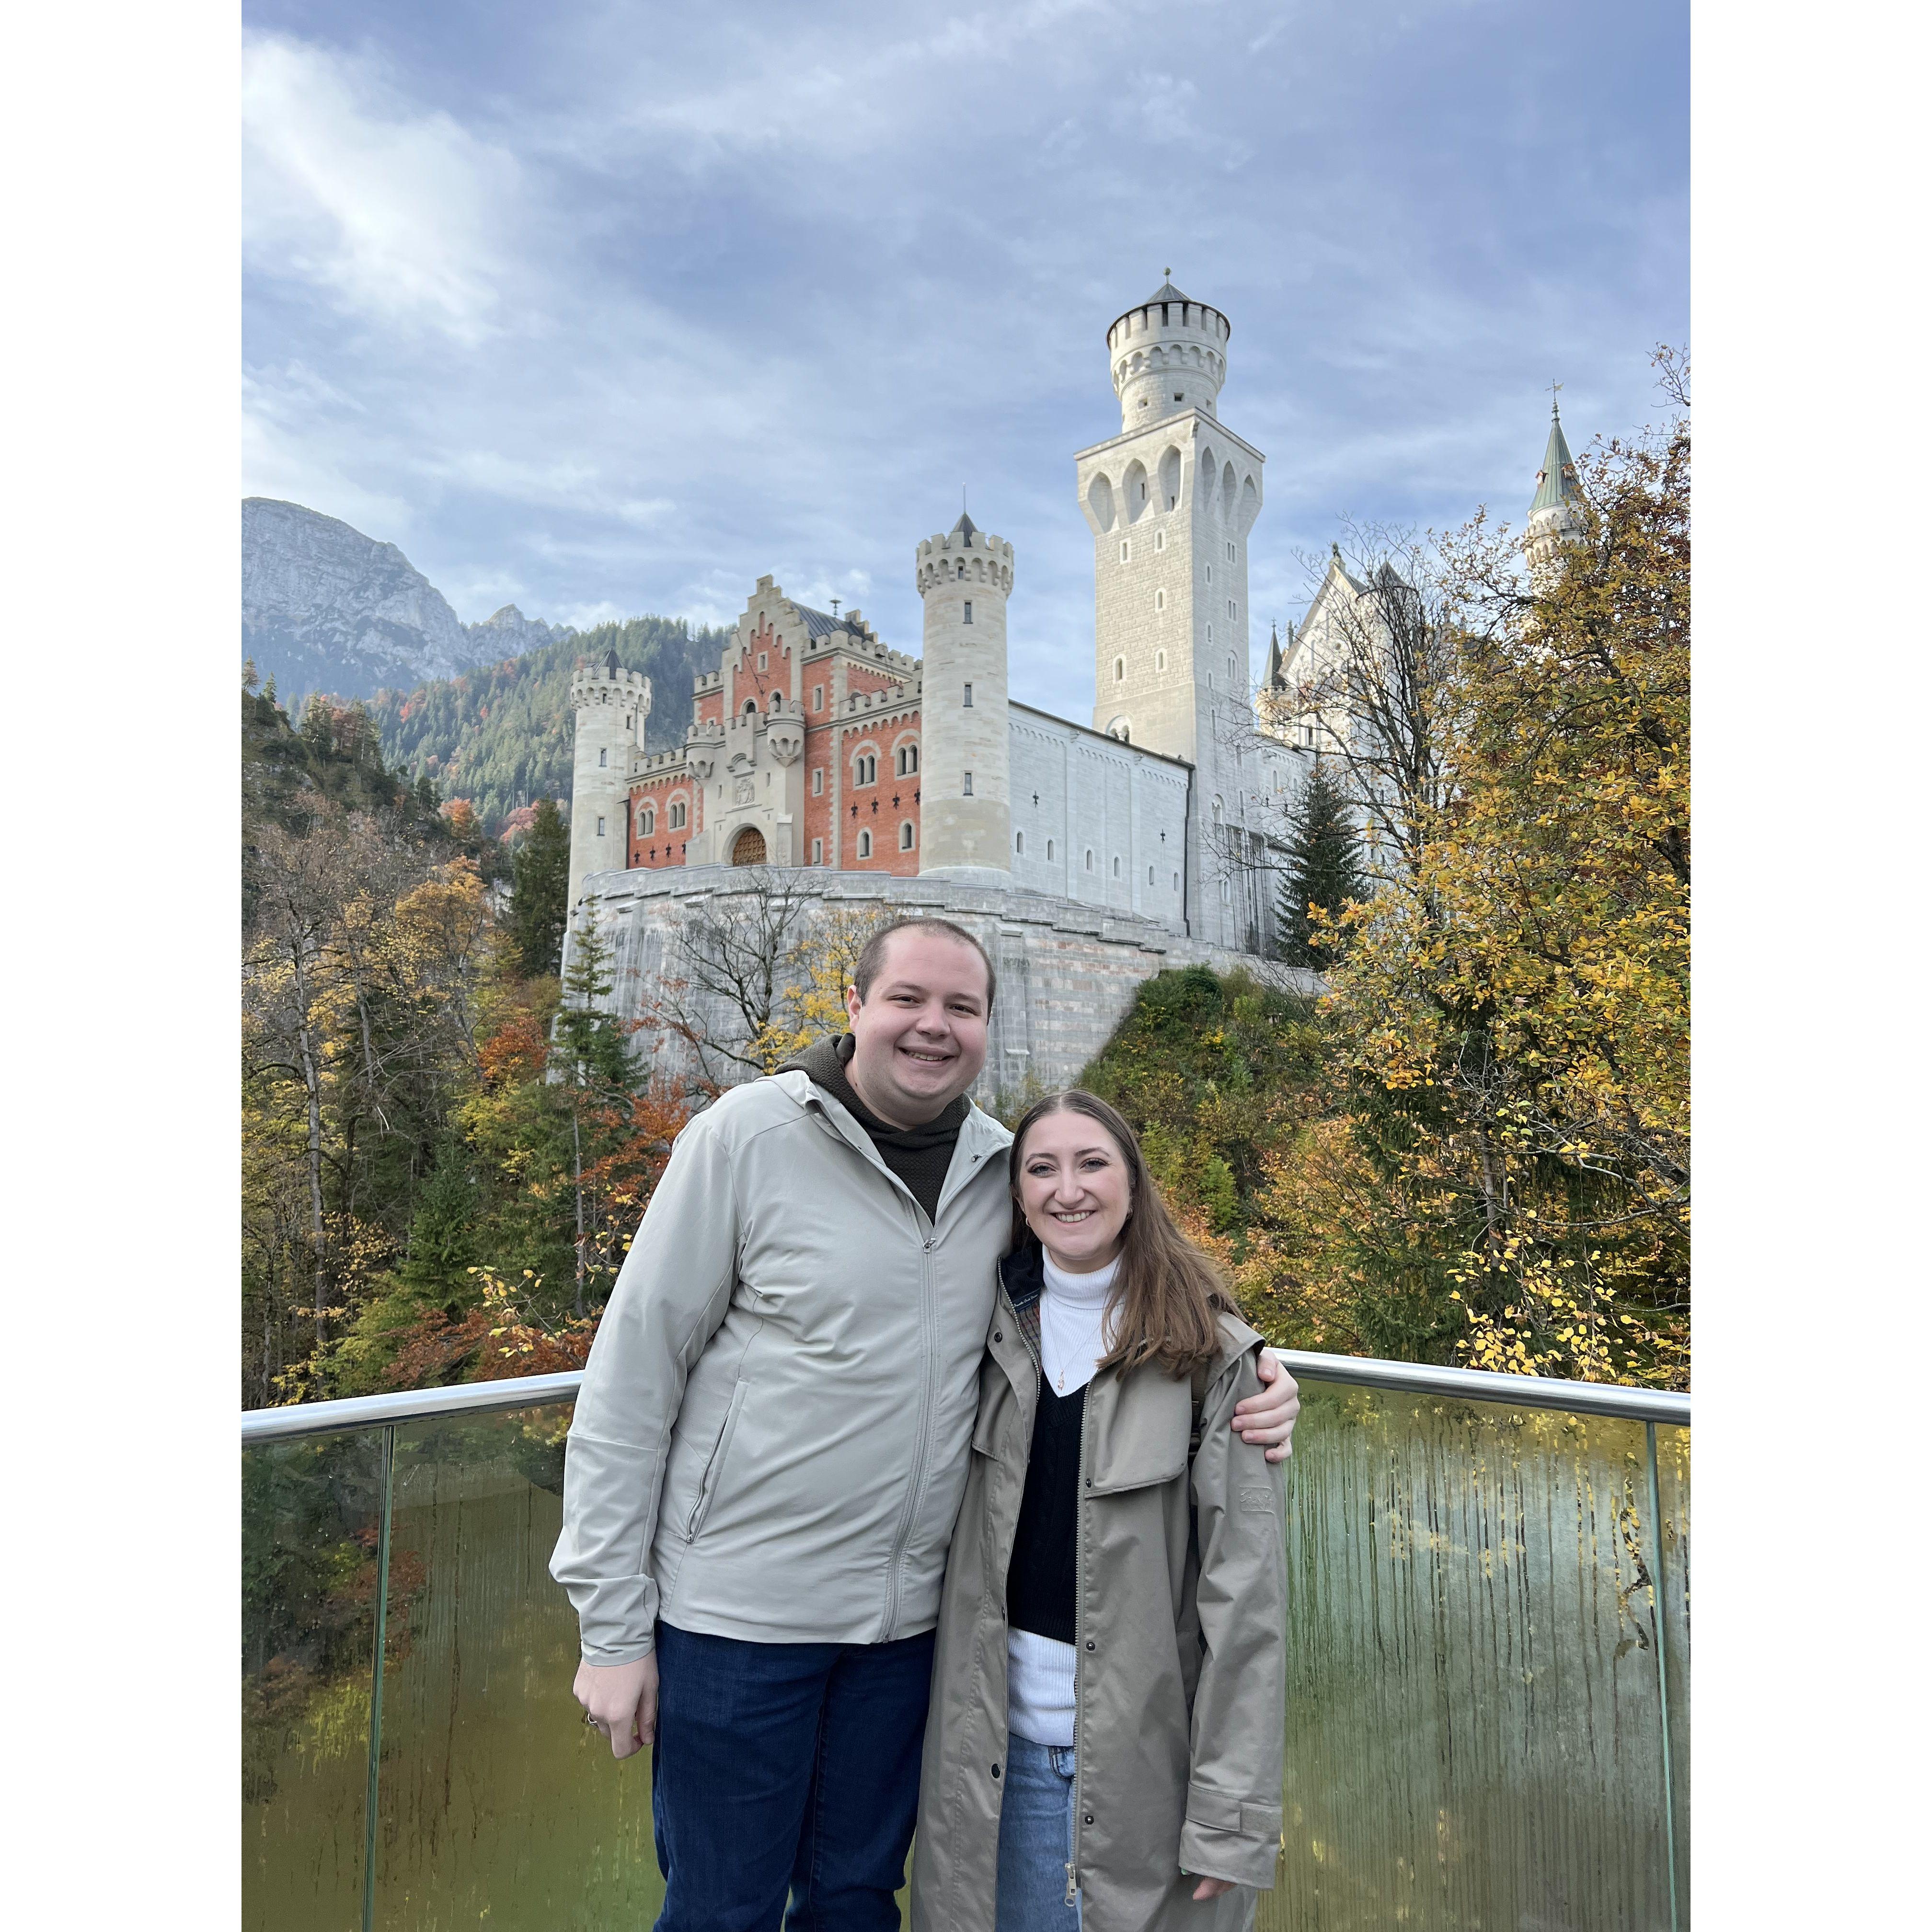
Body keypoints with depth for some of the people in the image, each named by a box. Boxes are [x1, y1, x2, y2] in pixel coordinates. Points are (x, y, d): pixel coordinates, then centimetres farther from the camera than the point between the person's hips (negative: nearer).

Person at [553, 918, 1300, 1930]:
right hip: (738, 1612, -4)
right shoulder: (749, 1134, -13)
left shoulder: (1004, 1166, -1)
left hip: (905, 1619, 4)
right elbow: (632, 1374, -11)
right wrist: (611, 1625, -10)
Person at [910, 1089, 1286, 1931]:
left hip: (1146, 1750, -3)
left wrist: (1231, 1816, -13)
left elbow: (1245, 1592, -12)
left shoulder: (1212, 1356, -12)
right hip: (1001, 1738, 3)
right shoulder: (995, 1330, 0)